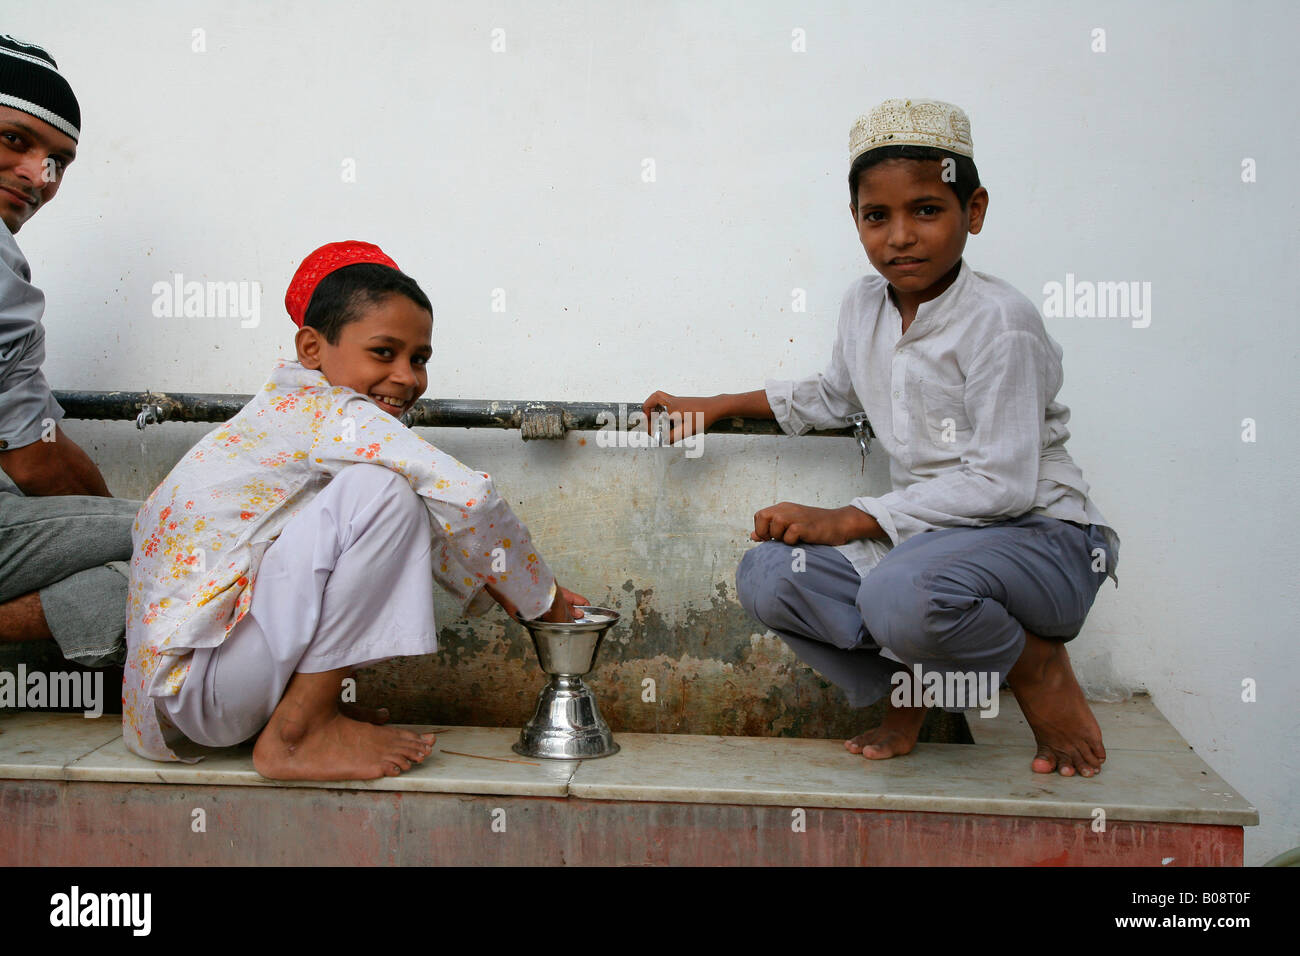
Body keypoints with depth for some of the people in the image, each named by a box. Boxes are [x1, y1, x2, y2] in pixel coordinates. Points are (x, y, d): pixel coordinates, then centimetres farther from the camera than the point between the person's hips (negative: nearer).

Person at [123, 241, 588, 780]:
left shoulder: (282, 409, 14)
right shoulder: (331, 412, -14)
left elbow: (425, 526, 22)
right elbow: (467, 498, -24)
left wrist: (496, 590, 16)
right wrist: (540, 598, -8)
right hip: (194, 683, -10)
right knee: (382, 492, -22)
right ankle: (297, 733, -15)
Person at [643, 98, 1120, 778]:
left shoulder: (1000, 321, -16)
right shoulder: (863, 306, 6)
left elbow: (1002, 483, -21)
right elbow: (834, 397, 28)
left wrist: (848, 520, -22)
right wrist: (714, 407, 24)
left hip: (1040, 537, -6)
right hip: (932, 535, 7)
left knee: (902, 594, -37)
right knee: (765, 576, -13)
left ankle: (1036, 666, -6)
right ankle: (910, 685, 1)